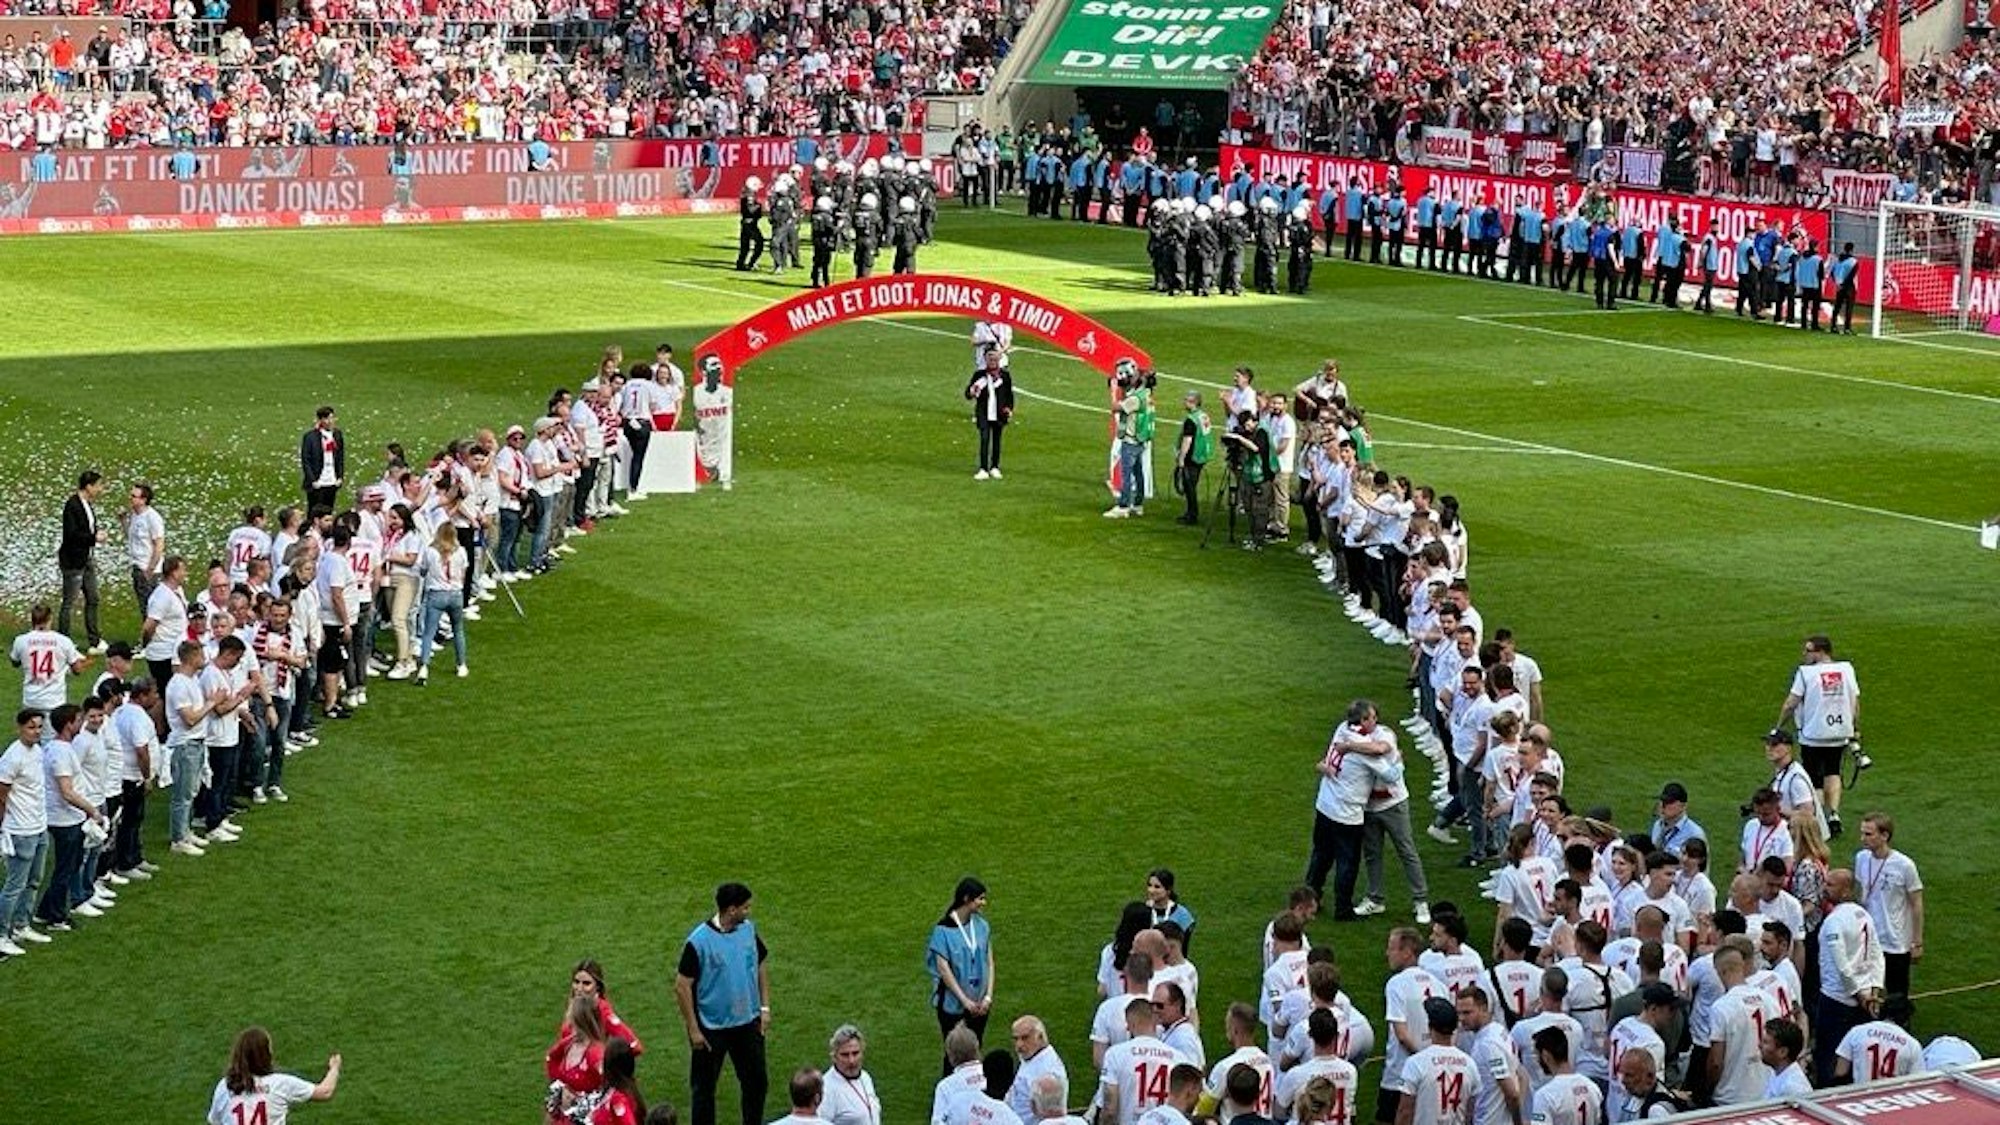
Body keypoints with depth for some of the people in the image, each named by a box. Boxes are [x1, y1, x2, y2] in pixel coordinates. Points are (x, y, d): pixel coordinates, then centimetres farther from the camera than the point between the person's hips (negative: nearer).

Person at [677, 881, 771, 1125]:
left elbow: (760, 967, 12)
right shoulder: (699, 941, -21)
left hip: (748, 1023, 6)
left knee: (757, 1081, 16)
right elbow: (682, 986, -16)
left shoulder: (748, 929, -3)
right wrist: (693, 1029, -15)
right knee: (704, 1087, 8)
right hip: (711, 1028, -5)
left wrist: (765, 1007, 6)